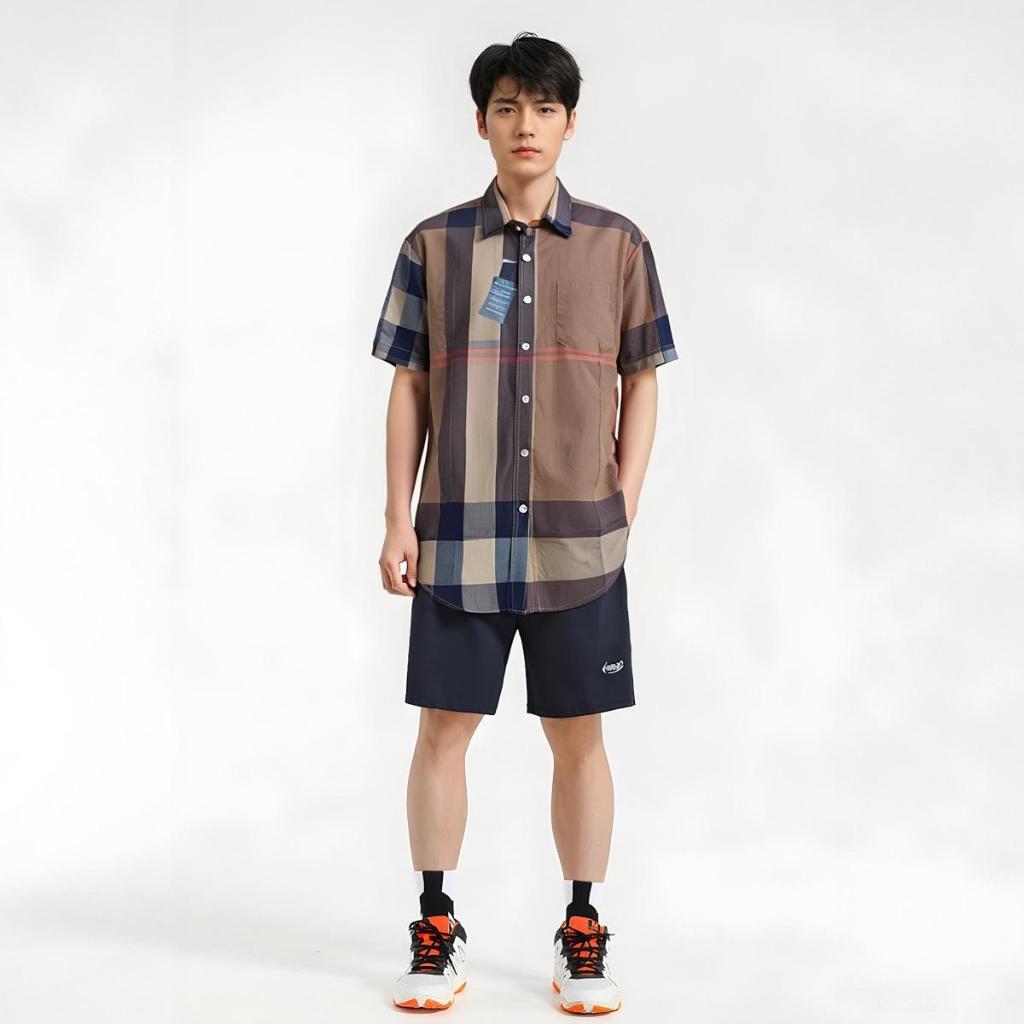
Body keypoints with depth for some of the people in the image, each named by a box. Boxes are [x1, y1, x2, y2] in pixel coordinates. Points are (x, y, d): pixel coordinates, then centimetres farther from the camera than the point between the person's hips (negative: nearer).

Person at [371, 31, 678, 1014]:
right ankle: (436, 934, 18)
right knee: (442, 729, 4)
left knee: (578, 736, 6)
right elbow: (408, 387, 6)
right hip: (458, 536, 0)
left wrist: (623, 510, 0)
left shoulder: (618, 245, 4)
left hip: (577, 541, 0)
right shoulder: (434, 245, 5)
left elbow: (642, 382, 8)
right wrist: (398, 518, 0)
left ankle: (582, 934, 19)